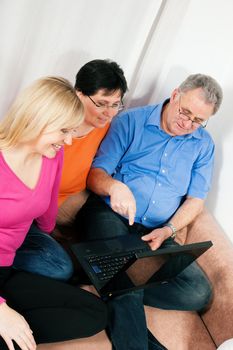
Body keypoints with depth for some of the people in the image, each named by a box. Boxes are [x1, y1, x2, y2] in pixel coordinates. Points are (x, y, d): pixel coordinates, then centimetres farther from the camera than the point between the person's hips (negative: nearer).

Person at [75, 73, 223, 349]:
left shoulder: (203, 144, 11)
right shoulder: (131, 121, 0)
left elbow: (195, 199, 10)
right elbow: (96, 174, -5)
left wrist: (168, 230, -8)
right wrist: (114, 186, -29)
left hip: (157, 232, 4)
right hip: (110, 214, -4)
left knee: (199, 293, -18)